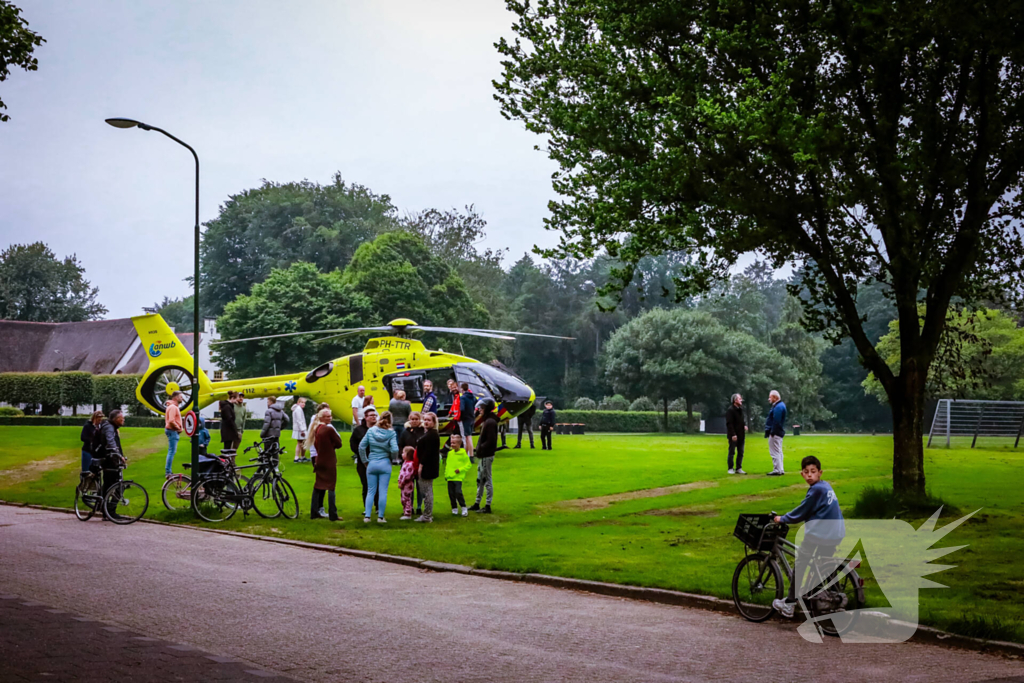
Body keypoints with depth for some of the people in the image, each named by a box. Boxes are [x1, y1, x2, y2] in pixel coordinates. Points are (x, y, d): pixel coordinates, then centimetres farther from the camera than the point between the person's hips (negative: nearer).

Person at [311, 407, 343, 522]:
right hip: (329, 461, -7)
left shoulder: (317, 429, 7)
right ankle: (333, 515, -3)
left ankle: (314, 513, 15)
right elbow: (338, 444, -10)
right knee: (331, 487, -3)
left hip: (319, 460, 7)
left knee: (318, 486, 13)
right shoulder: (330, 429, -16)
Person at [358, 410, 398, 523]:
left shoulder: (370, 431, -2)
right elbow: (395, 450, -17)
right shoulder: (391, 433, -9)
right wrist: (392, 457, 4)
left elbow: (361, 446, -1)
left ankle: (367, 516, 4)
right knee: (383, 492, 4)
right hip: (385, 464, -2)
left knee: (371, 491, 10)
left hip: (371, 464, 2)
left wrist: (365, 461, 9)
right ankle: (380, 517, 5)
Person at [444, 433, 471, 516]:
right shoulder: (450, 453, 13)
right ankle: (454, 508, 17)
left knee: (458, 492, -15)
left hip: (458, 477, -6)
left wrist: (460, 469, -13)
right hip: (449, 477, 6)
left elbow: (468, 465, -2)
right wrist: (446, 474, 13)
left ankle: (464, 508, -3)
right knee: (451, 493, 5)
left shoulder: (463, 454, -4)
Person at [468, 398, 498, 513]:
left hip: (486, 456, -11)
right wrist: (479, 449, 8)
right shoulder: (486, 421, 14)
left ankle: (488, 506, 0)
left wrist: (481, 448, -16)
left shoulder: (490, 422, -18)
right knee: (480, 480, 17)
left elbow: (491, 441, -24)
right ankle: (477, 503, 26)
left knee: (487, 480, -4)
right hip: (482, 456, 11)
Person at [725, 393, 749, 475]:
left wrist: (744, 425, 4)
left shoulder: (740, 409, 13)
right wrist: (733, 434, -21)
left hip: (741, 435, 8)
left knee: (740, 452, 9)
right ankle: (730, 469, 4)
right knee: (732, 452, -1)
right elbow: (729, 423, -16)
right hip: (733, 436, -8)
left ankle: (739, 468, 15)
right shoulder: (730, 410, -12)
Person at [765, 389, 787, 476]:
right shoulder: (780, 405, 15)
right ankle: (780, 470, 21)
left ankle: (777, 470, -6)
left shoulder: (778, 407, -19)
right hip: (779, 432, 11)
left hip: (775, 433, -11)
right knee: (778, 452, 15)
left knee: (775, 452, -7)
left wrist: (772, 432, -24)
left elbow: (776, 421, -25)